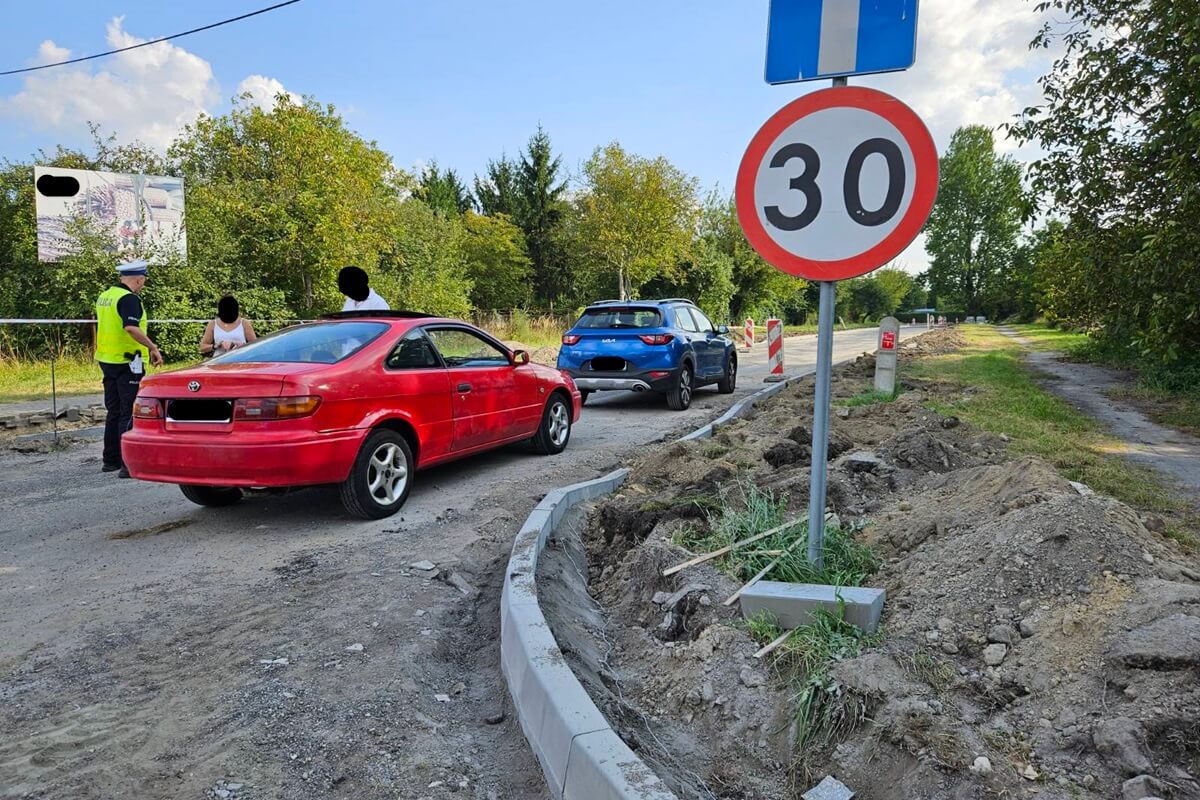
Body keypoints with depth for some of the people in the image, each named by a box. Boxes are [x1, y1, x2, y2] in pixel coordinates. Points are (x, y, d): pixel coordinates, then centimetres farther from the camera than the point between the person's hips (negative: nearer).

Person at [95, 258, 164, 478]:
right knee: (129, 413, -6)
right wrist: (153, 348, -23)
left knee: (114, 411, 17)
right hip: (127, 362, -9)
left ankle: (111, 460, 24)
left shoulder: (104, 296, 14)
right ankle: (128, 464, -7)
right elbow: (131, 328, -29)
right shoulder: (129, 299, -15)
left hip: (107, 360, 9)